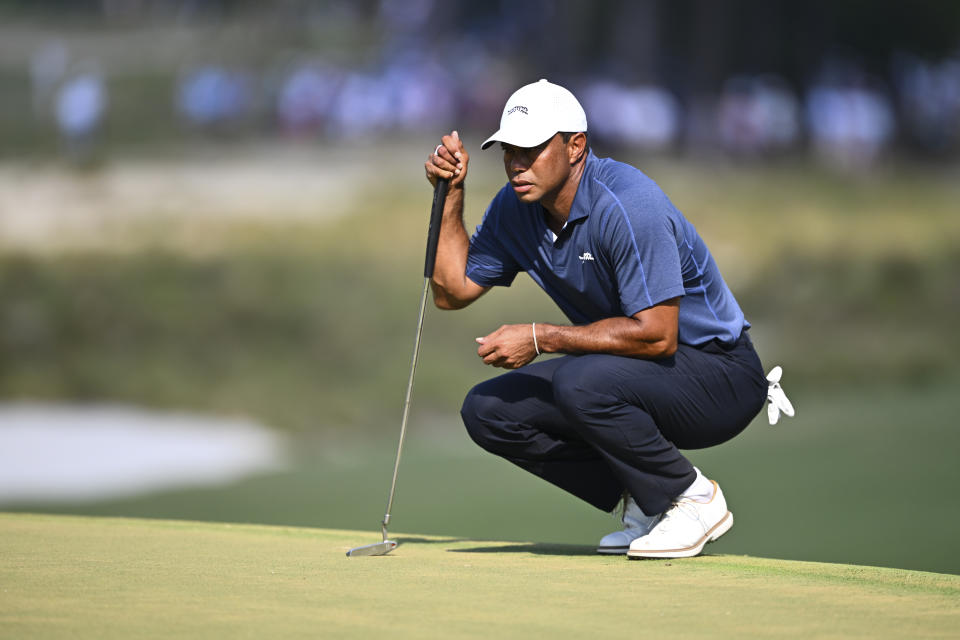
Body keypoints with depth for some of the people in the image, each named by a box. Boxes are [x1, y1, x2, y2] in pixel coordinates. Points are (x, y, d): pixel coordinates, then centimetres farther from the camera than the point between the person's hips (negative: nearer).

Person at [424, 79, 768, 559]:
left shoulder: (627, 205, -26)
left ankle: (694, 499, -11)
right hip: (627, 371, 9)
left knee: (580, 383, -34)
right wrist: (451, 194, -2)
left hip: (720, 375, -8)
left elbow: (657, 334, -30)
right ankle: (644, 502, 4)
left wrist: (539, 339, -25)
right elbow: (452, 290, 9)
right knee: (487, 411, -4)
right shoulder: (514, 209, 0)